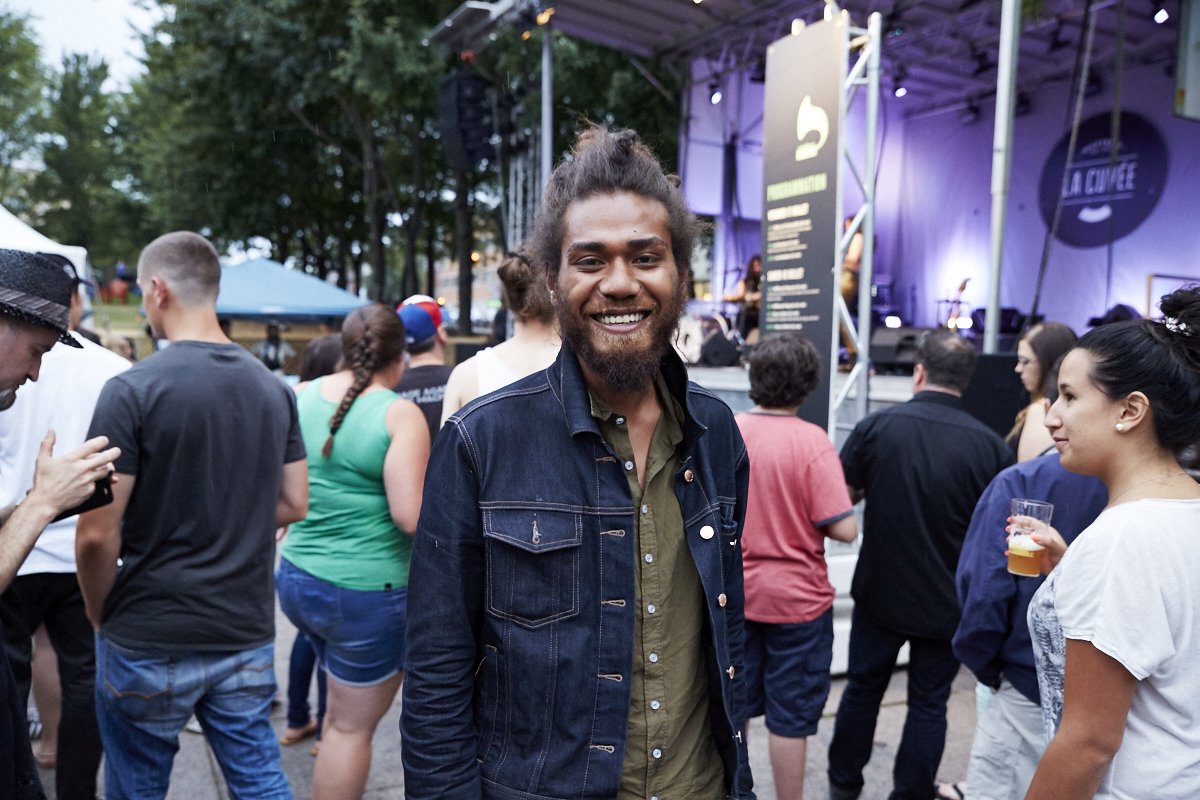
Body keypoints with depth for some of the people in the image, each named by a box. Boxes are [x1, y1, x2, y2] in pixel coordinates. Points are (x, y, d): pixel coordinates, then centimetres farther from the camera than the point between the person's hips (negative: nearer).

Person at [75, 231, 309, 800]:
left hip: (150, 644, -4)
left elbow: (97, 534, -16)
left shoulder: (132, 390, -15)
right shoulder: (274, 389, 1)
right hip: (248, 632, 4)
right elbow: (294, 505, 7)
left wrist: (100, 614, 0)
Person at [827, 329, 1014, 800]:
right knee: (929, 703, 13)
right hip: (947, 603, 0)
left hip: (879, 593, 1)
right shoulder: (990, 446, -12)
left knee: (863, 688, 18)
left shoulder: (876, 427, -13)